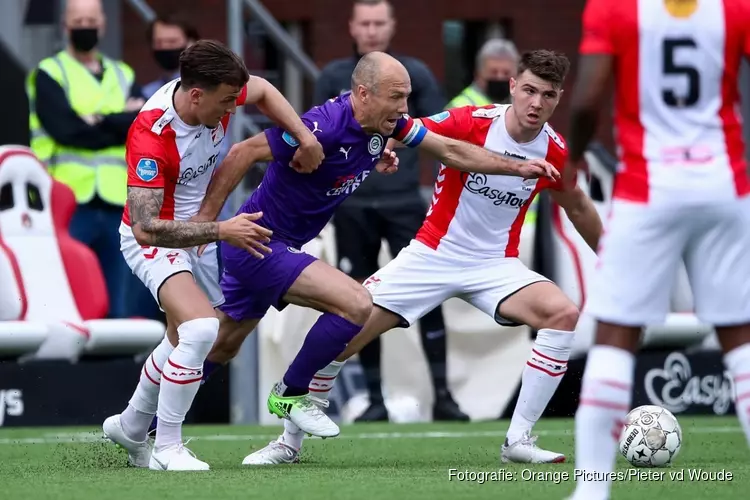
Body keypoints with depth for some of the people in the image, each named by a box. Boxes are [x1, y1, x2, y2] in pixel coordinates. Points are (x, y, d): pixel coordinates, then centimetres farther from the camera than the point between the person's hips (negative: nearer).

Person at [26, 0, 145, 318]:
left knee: (116, 306, 6)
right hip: (69, 204, -4)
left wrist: (100, 121, -11)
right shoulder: (49, 74, 4)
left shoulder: (123, 76, 18)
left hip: (116, 205, 5)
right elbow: (65, 129, -12)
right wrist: (121, 121, -4)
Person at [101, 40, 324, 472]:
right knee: (201, 327, -28)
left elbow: (262, 90, 8)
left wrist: (305, 137, -3)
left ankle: (130, 427, 42)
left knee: (185, 342, 20)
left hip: (196, 233, 8)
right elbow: (146, 229, -36)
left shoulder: (214, 94, -17)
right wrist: (222, 231, -36)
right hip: (152, 239, -8)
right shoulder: (152, 136, -35)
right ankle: (167, 449, -17)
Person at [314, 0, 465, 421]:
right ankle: (376, 398, 12)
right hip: (352, 206, 2)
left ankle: (442, 394, -5)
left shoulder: (415, 74, 4)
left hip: (404, 202, -2)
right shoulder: (334, 78, 8)